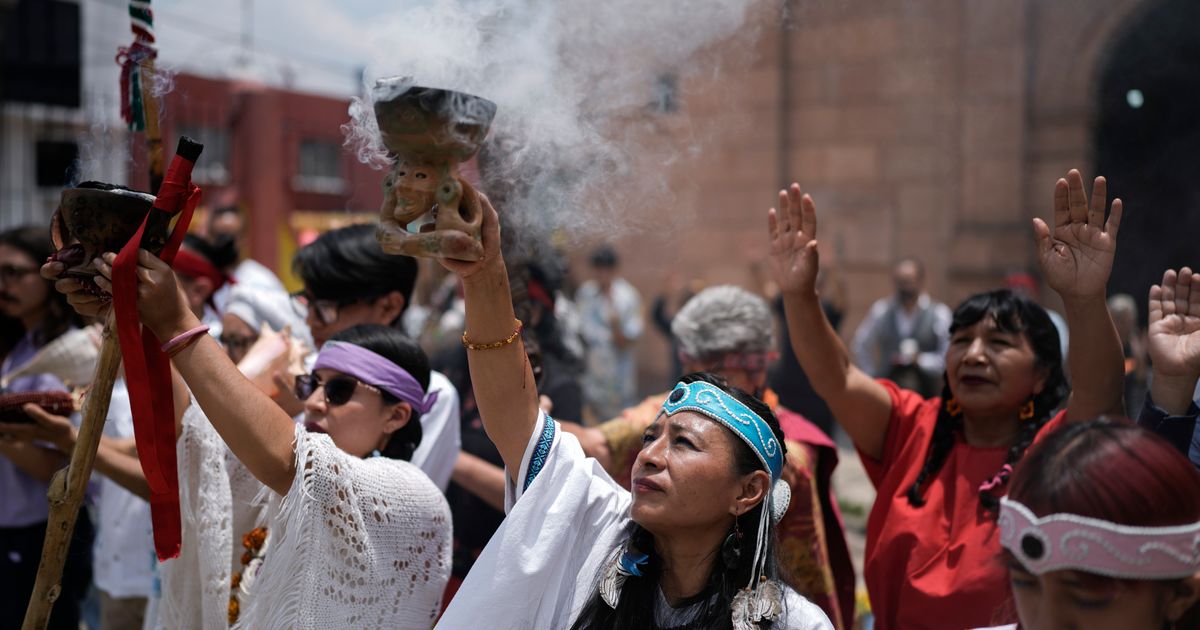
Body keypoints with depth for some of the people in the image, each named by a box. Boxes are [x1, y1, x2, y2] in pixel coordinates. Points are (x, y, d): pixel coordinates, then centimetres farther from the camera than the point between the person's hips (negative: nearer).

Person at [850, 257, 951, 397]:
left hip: (924, 392, -1)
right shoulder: (880, 310, 3)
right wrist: (871, 377, 7)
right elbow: (861, 346, 12)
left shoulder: (939, 313, -3)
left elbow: (948, 357, -4)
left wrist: (920, 359, -16)